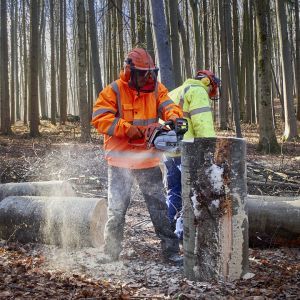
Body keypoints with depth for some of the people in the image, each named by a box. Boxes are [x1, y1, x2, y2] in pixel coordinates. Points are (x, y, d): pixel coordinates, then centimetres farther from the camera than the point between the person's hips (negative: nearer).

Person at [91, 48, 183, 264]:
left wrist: (174, 117, -29)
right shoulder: (114, 91, -9)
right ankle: (111, 253, 16)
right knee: (117, 209, 2)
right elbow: (99, 117, -16)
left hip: (149, 162, 3)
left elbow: (167, 105, -6)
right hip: (120, 161, -3)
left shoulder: (156, 88, 4)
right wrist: (127, 128, -24)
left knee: (159, 206, 7)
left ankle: (171, 250, 15)